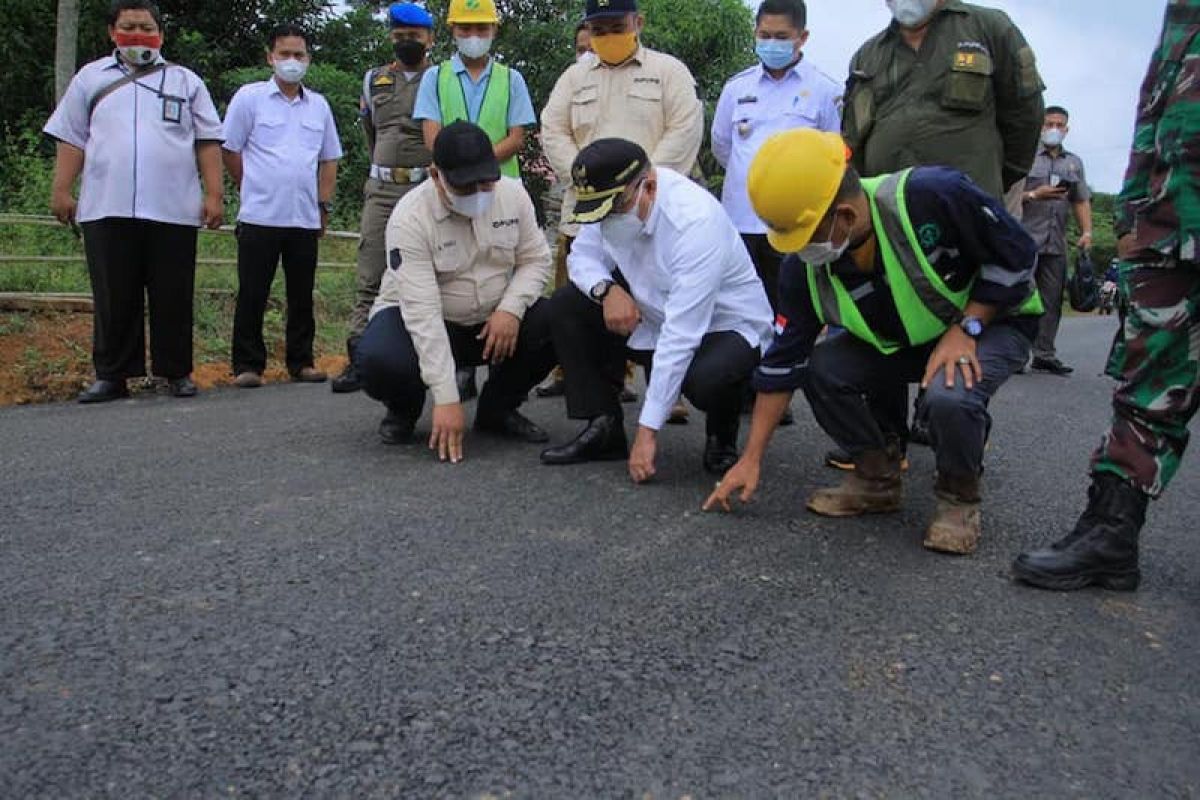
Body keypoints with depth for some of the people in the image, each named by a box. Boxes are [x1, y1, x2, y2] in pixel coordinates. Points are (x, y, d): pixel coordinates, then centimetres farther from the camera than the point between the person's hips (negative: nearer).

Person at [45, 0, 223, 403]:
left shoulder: (187, 81, 14)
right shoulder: (90, 77, 16)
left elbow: (208, 142, 8)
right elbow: (71, 139, 14)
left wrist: (214, 194, -2)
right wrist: (61, 190, 5)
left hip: (173, 210, -1)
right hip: (106, 209, 1)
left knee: (173, 297, 1)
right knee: (113, 299, 3)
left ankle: (176, 371, 10)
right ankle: (112, 375, 10)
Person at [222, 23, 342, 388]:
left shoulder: (319, 105, 12)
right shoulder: (249, 97, 1)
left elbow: (329, 160, 17)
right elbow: (230, 151, 3)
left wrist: (323, 204, 10)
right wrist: (258, 189, 5)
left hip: (306, 219, 3)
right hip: (259, 217, -3)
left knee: (302, 295, 8)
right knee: (252, 295, 0)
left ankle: (301, 361, 18)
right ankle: (248, 365, 7)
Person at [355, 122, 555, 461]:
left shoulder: (513, 194, -10)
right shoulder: (410, 217, -24)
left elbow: (535, 259, -1)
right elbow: (422, 312, -30)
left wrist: (511, 308, -23)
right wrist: (446, 399, -35)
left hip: (493, 320, 4)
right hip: (418, 319, -4)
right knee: (380, 361, -35)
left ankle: (497, 409, 5)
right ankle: (403, 410, 5)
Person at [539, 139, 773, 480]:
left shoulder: (696, 221, -32)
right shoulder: (613, 198, -12)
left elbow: (681, 336, -35)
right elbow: (582, 256, 2)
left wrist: (647, 432, -34)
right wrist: (606, 289, -25)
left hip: (727, 326, -6)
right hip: (654, 316, 7)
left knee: (703, 378, -39)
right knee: (566, 305, -7)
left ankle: (721, 438, -1)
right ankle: (604, 430, -2)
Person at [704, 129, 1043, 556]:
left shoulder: (932, 195, -33)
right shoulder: (804, 268, -17)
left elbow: (1016, 253, -19)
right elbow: (783, 362, -11)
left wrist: (965, 328, -25)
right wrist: (751, 458, -12)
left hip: (994, 319, -5)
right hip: (903, 337, 5)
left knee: (949, 396, -36)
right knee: (821, 368, -17)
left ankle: (959, 499, -5)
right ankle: (877, 479, 4)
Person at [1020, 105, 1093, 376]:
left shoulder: (1075, 163, 20)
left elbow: (1082, 201, 19)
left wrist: (1087, 232, 7)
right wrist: (1034, 195, -16)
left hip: (1056, 243, 5)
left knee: (1052, 300, 3)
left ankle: (1044, 354, 7)